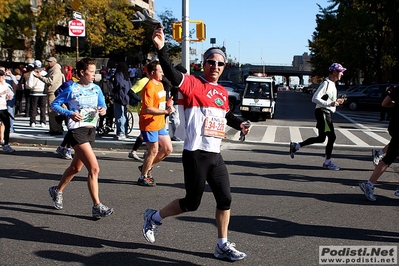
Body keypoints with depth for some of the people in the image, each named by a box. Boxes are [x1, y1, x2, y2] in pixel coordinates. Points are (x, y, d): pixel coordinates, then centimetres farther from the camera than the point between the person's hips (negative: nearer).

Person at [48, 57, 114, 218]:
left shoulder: (96, 89, 7)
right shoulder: (72, 89, -8)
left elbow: (102, 105, 12)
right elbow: (54, 105, -3)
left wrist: (103, 110, -12)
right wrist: (70, 113, -19)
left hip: (91, 131, 7)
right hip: (77, 131, -7)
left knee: (76, 167, 20)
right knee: (94, 168, -15)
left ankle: (57, 190, 44)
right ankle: (97, 206, -10)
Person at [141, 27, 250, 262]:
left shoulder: (223, 92, 13)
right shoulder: (193, 84, -8)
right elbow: (173, 75, -27)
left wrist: (239, 124, 12)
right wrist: (161, 49, -40)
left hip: (216, 155, 7)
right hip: (196, 155, -7)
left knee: (225, 200, 7)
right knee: (192, 203, 3)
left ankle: (223, 246, 22)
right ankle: (154, 217, 27)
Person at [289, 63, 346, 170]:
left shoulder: (332, 84, 17)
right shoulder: (326, 83, -15)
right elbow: (315, 98, -22)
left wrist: (336, 101, 10)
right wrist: (330, 104, -27)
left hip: (327, 113, 10)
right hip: (323, 112, -10)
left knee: (321, 138, 9)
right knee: (332, 137, -6)